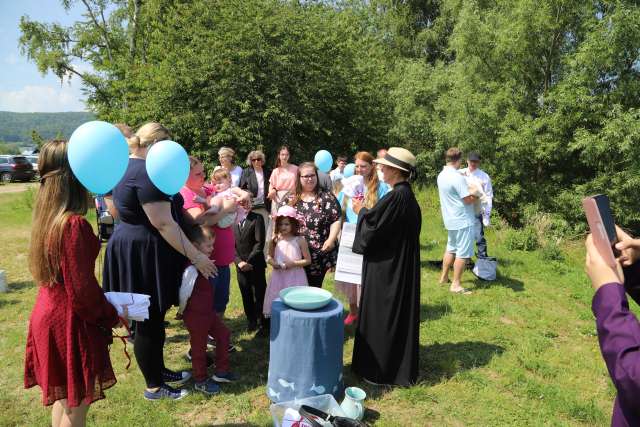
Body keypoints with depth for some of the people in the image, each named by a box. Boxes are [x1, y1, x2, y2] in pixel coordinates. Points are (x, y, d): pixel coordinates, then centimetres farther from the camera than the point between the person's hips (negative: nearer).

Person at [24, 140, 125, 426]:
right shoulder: (74, 225, -25)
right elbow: (81, 289, -23)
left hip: (49, 314, 9)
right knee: (77, 403, 8)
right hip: (70, 322, -8)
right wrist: (111, 315, -8)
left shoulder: (49, 218, 2)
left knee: (64, 396, 23)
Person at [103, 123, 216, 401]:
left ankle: (158, 370, 36)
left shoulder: (127, 167, 12)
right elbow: (163, 223, -24)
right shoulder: (147, 172, -21)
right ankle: (154, 386, 21)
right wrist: (196, 256, -20)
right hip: (144, 255, -10)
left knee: (153, 318, 20)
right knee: (149, 322, 4)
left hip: (130, 249, 10)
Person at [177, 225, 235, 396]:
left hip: (207, 312, 9)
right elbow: (184, 293, -22)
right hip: (195, 316, -9)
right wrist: (181, 311, -7)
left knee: (223, 334, 15)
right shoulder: (192, 268, -26)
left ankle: (221, 371, 29)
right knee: (199, 347, 7)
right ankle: (200, 381, 27)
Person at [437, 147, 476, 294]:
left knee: (451, 249, 19)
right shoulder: (457, 177, -20)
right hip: (463, 220, -8)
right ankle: (456, 285, 3)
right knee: (463, 253, -1)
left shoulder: (441, 176, 6)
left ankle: (444, 277, 27)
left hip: (450, 220, 9)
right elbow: (468, 200, -19)